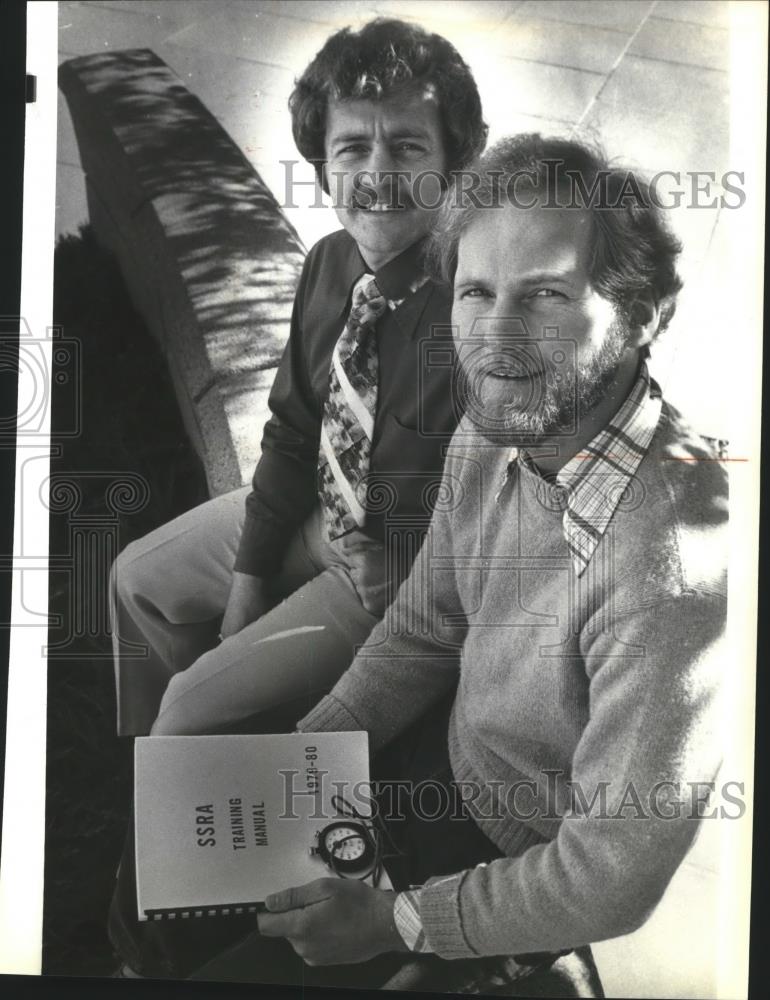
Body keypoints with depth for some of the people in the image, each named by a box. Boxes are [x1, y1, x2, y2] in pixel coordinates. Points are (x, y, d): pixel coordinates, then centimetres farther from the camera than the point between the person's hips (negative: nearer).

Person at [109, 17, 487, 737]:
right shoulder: (330, 263, -8)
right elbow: (292, 430, 1)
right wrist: (249, 578, 0)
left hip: (406, 572, -7)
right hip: (314, 511, 7)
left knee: (195, 702, -7)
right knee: (138, 577, 18)